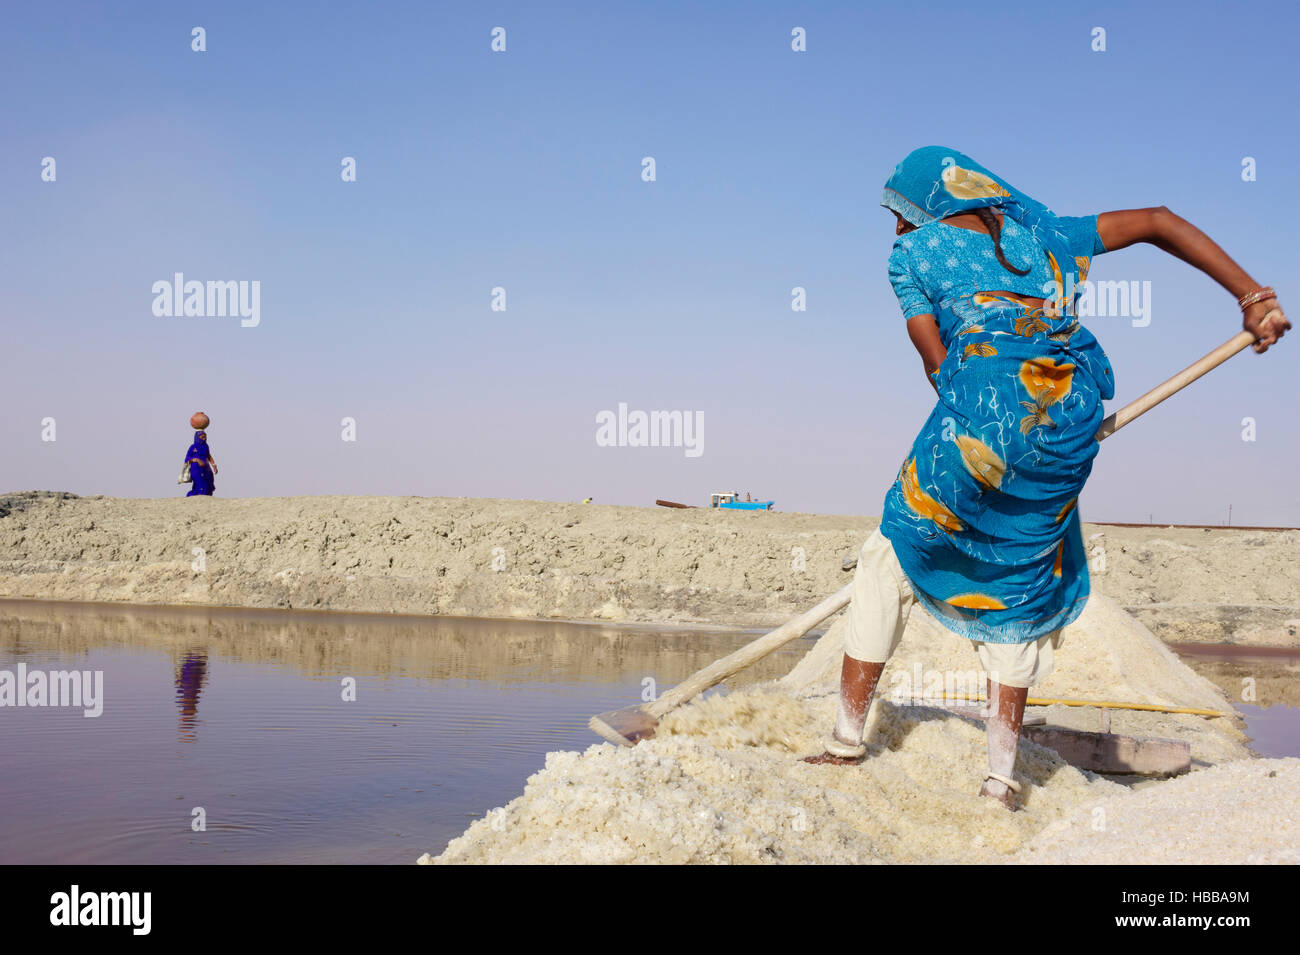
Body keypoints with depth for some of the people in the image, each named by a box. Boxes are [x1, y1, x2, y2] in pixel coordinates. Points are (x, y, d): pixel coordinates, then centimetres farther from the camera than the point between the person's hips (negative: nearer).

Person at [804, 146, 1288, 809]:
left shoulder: (912, 252, 15)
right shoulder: (1042, 232, 26)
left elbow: (938, 364, 8)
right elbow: (1157, 221, 23)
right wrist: (1254, 296, 19)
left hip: (983, 403, -4)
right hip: (1073, 417, 4)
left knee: (892, 556, 15)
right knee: (1018, 578, 19)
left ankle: (847, 740, 17)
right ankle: (1001, 779, 18)